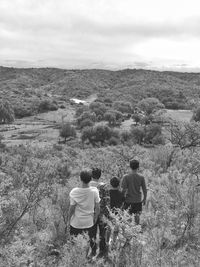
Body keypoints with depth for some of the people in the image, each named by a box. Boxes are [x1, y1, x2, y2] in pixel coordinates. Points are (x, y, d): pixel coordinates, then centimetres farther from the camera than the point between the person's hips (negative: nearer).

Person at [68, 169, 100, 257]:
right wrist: (95, 219, 9)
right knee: (91, 240, 22)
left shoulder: (74, 192, -21)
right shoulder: (94, 191, -16)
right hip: (89, 222, 1)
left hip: (76, 223, -1)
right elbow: (97, 208, -8)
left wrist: (69, 219, 3)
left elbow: (72, 208, -13)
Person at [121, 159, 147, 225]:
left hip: (128, 200, -1)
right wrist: (144, 199, 12)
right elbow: (144, 190, -1)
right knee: (137, 215, 14)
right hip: (138, 200, 1)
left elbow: (124, 190, -12)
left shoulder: (126, 177, -12)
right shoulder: (141, 177, -7)